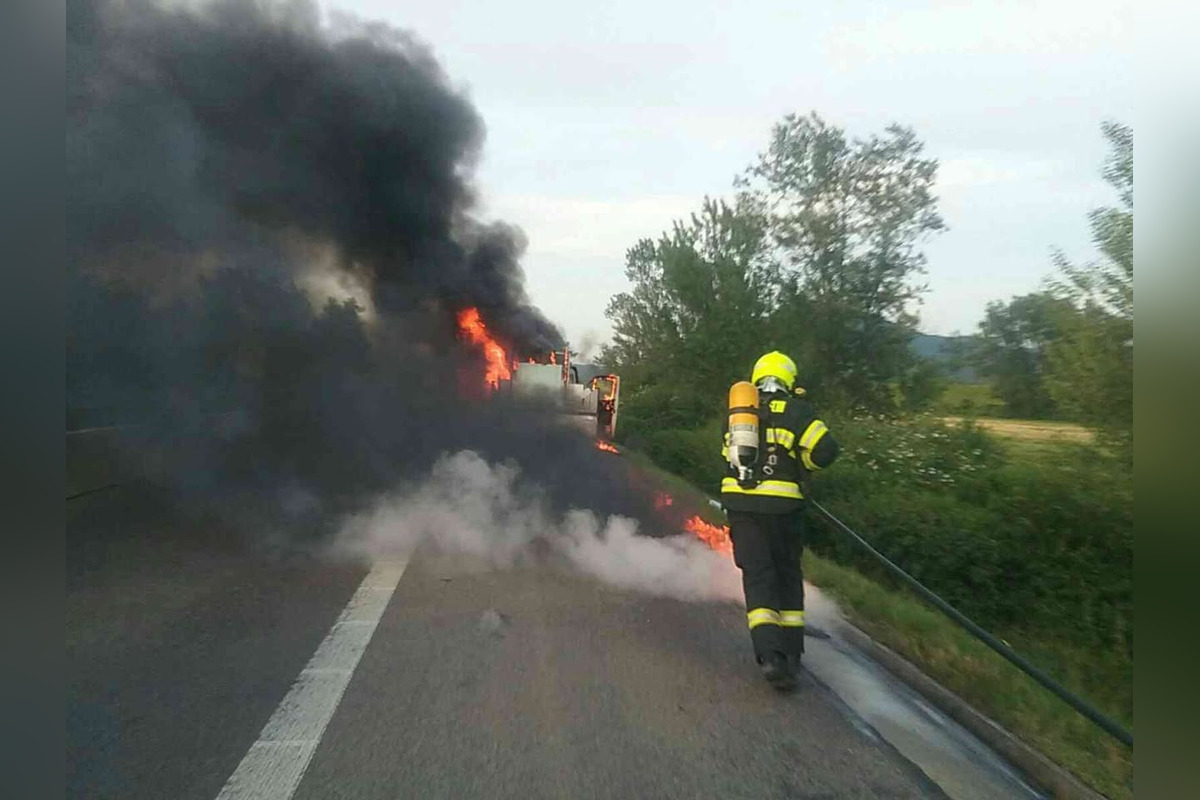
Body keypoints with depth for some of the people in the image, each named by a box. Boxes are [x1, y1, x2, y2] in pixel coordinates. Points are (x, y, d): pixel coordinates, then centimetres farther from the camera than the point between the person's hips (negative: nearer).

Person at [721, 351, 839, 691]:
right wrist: (801, 465, 7)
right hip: (782, 505, -2)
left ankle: (770, 654, -12)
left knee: (757, 576, 3)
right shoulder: (796, 411, -2)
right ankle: (791, 650, 25)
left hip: (738, 501, 2)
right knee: (788, 576, 15)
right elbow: (825, 450, -11)